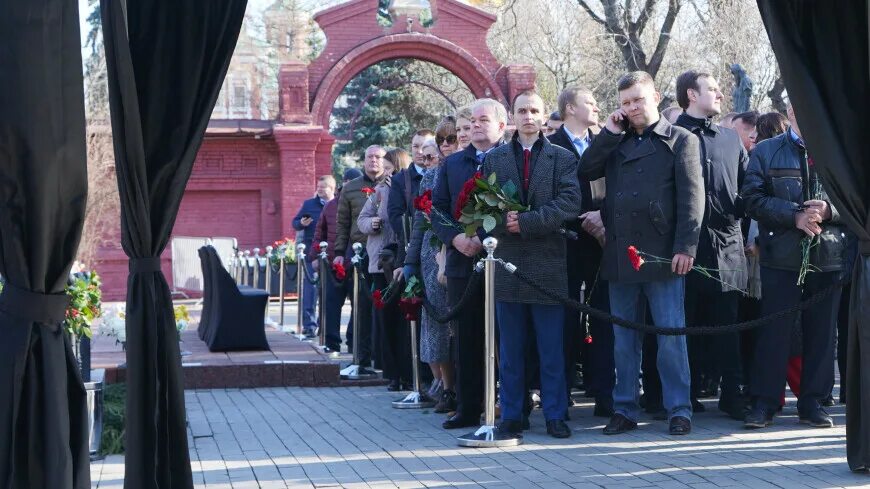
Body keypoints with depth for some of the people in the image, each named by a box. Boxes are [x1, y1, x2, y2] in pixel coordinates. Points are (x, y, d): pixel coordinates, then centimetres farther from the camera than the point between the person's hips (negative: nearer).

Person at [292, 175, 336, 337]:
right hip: (312, 250, -1)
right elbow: (295, 222, 11)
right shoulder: (309, 204, 6)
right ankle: (309, 323, -6)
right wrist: (301, 223, -11)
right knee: (310, 286, -6)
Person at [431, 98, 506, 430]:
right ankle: (467, 408, 13)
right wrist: (455, 237, -6)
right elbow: (437, 208, 11)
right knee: (465, 340, 7)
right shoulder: (452, 164, 15)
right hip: (463, 262, 5)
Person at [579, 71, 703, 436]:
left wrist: (685, 247, -14)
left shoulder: (680, 141, 1)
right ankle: (625, 409, 16)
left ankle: (679, 409, 5)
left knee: (671, 334, -2)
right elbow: (585, 172, 4)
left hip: (662, 254, -5)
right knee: (623, 337, 9)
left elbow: (691, 198, -6)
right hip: (619, 254, 5)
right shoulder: (615, 143, 16)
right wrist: (610, 132, 1)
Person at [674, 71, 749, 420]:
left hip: (727, 245, 3)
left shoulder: (731, 139, 15)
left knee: (727, 323, 3)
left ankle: (731, 393, 9)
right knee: (688, 322, 3)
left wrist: (740, 215, -2)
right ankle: (688, 393, 12)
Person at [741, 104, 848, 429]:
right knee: (774, 329, -1)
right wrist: (795, 216, -13)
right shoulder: (764, 153, 7)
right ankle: (764, 403, 5)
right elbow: (753, 199, -3)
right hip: (782, 254, -2)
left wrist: (829, 209, -12)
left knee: (821, 331, 6)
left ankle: (812, 402, 15)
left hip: (829, 255, 2)